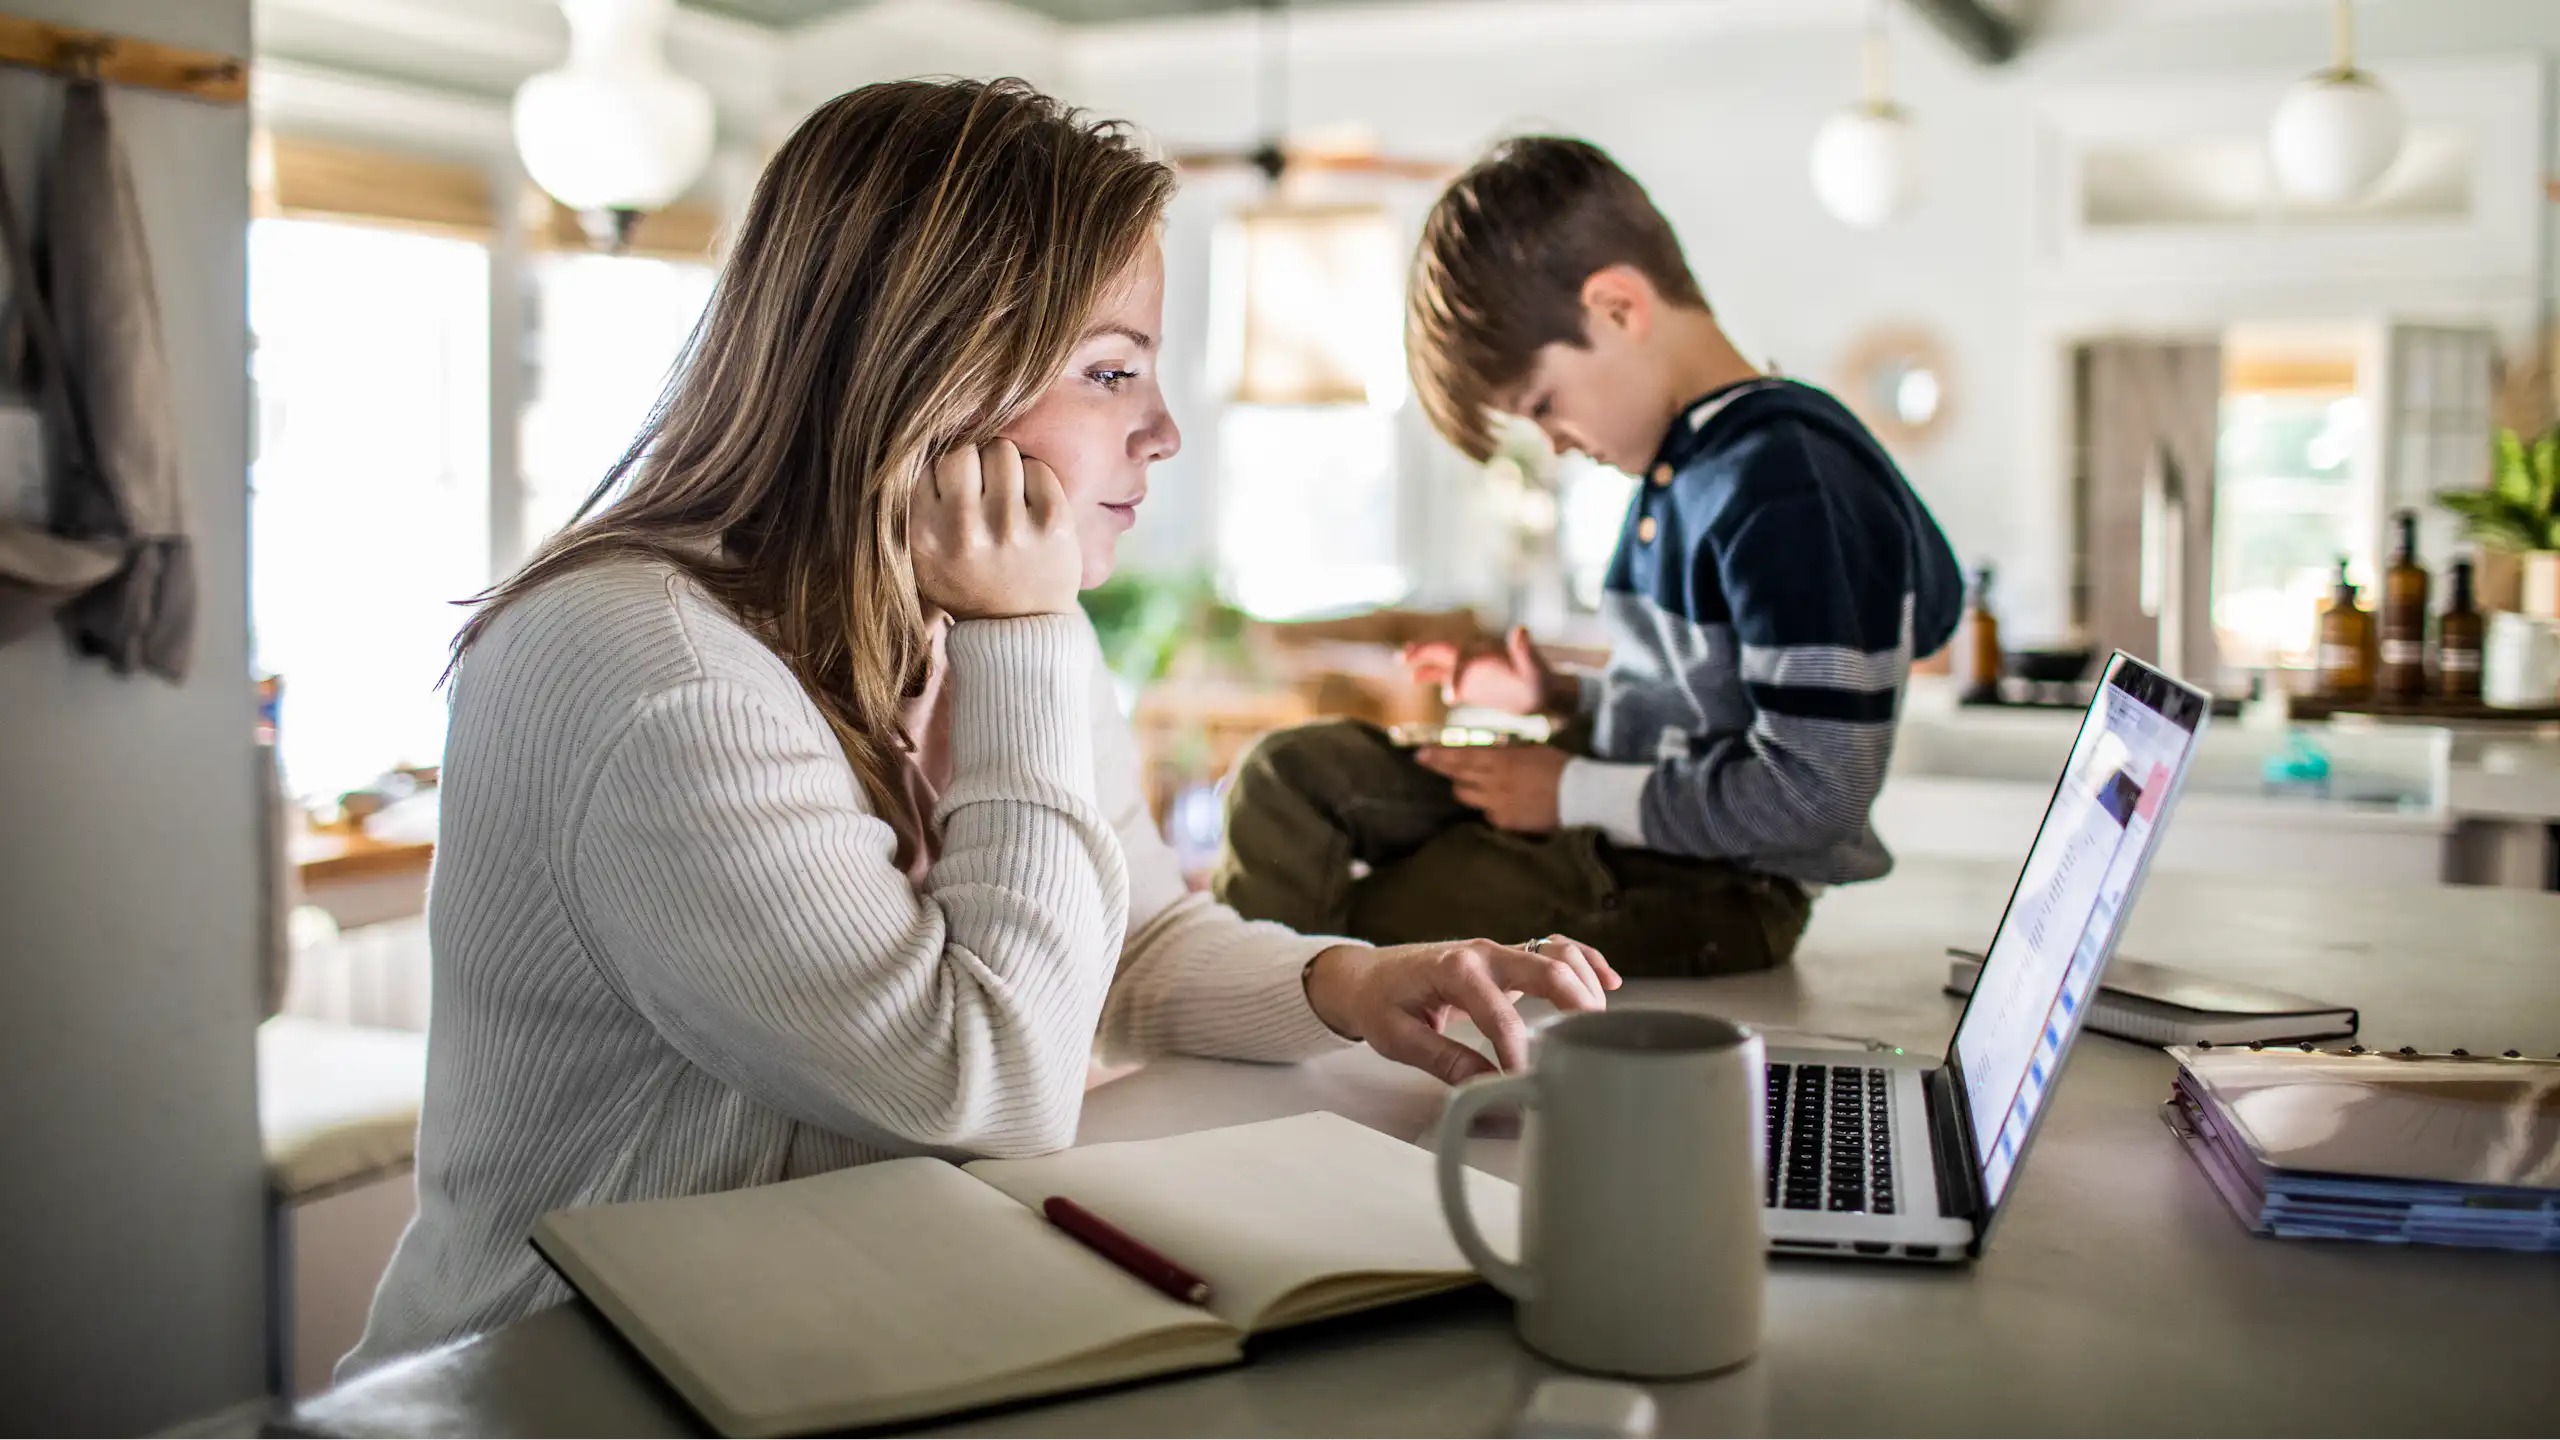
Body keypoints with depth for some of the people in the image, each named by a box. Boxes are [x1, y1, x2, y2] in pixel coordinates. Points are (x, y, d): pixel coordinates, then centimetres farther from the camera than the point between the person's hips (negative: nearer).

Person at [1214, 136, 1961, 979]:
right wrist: (1562, 700, 11)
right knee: (1289, 774, 0)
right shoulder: (1685, 459, 7)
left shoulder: (1786, 482, -23)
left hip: (1708, 890, -9)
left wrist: (1575, 792, -17)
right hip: (1611, 820, 10)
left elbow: (1813, 792, -25)